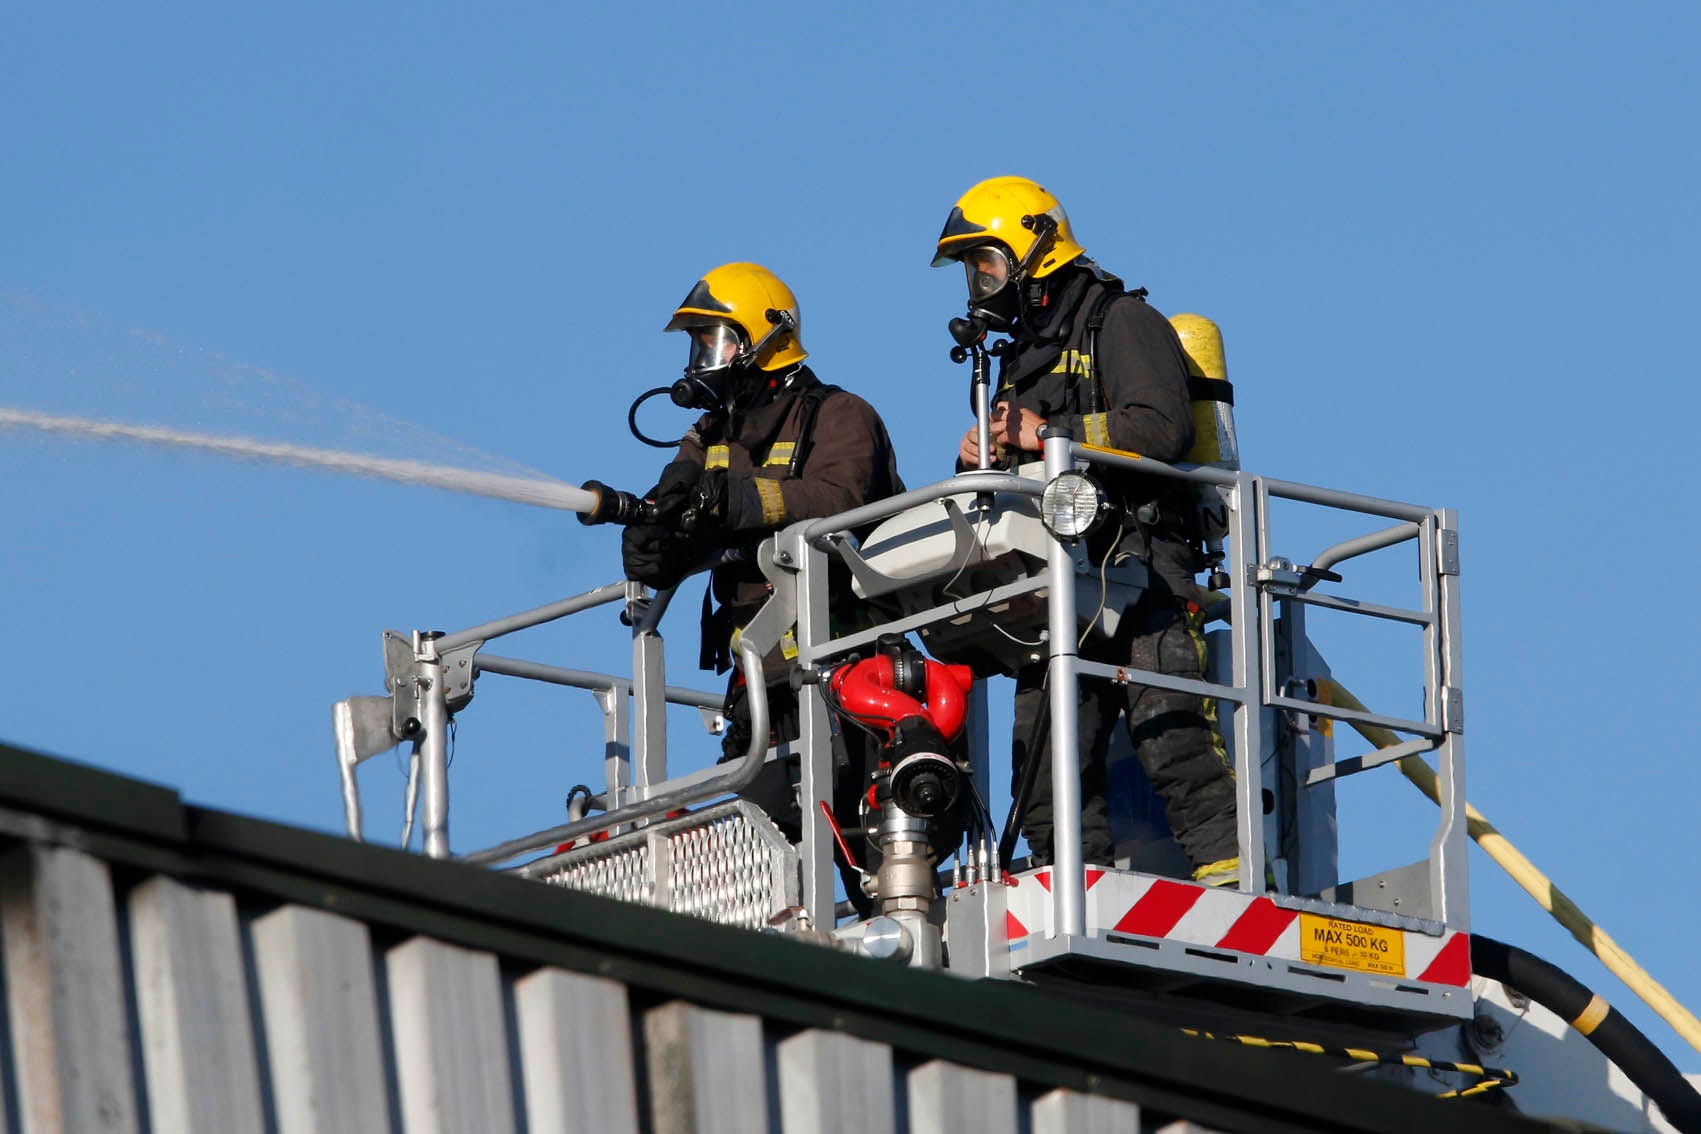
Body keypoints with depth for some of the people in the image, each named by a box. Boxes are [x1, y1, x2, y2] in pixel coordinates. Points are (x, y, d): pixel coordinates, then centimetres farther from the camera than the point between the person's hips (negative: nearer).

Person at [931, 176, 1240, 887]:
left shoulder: (1120, 322, 2)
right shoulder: (1024, 354, 29)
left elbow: (1164, 426, -14)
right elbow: (1016, 479, 34)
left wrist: (1049, 434, -11)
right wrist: (981, 458, 11)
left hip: (1136, 558, -9)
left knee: (1166, 728, -21)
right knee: (1046, 760, 0)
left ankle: (1226, 870, -24)